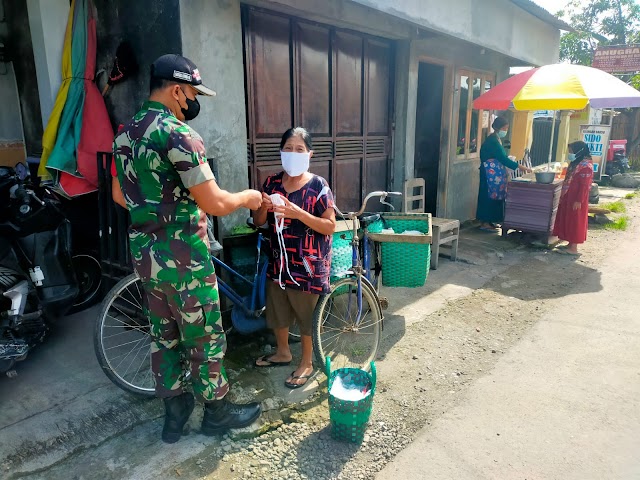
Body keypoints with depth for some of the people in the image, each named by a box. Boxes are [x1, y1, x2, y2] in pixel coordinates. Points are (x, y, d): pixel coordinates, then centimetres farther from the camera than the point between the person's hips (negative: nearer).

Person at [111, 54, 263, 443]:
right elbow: (214, 203, -23)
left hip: (144, 252, 9)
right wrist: (248, 197, -4)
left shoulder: (125, 133, 9)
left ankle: (175, 413, 34)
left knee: (164, 335, 18)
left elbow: (120, 195, 18)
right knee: (204, 338, 9)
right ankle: (217, 411, 27)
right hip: (182, 257, -8)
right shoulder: (178, 134, -19)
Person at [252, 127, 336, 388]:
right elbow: (259, 221, 7)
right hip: (279, 260, 5)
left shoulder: (318, 186, -11)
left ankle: (307, 363, 29)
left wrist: (297, 213, -25)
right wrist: (263, 207, -16)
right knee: (277, 310, 19)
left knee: (307, 315, 9)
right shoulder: (272, 183, 2)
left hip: (308, 264, -5)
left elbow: (330, 226, -13)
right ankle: (283, 352, 43)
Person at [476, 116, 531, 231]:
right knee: (489, 195, -5)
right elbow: (503, 159, -23)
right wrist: (520, 167, -22)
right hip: (491, 173, -10)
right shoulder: (492, 141, -18)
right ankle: (485, 223, 1)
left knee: (493, 195, 11)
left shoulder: (496, 139, 12)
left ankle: (488, 221, 17)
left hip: (495, 173, 10)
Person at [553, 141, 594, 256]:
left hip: (576, 199, -9)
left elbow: (585, 185, -20)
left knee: (575, 222, -4)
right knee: (568, 221, 14)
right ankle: (571, 244, 23)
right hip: (568, 198, 9)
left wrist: (579, 201, -23)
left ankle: (573, 248, 2)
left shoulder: (586, 165, -17)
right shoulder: (575, 163, 13)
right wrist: (564, 197, 19)